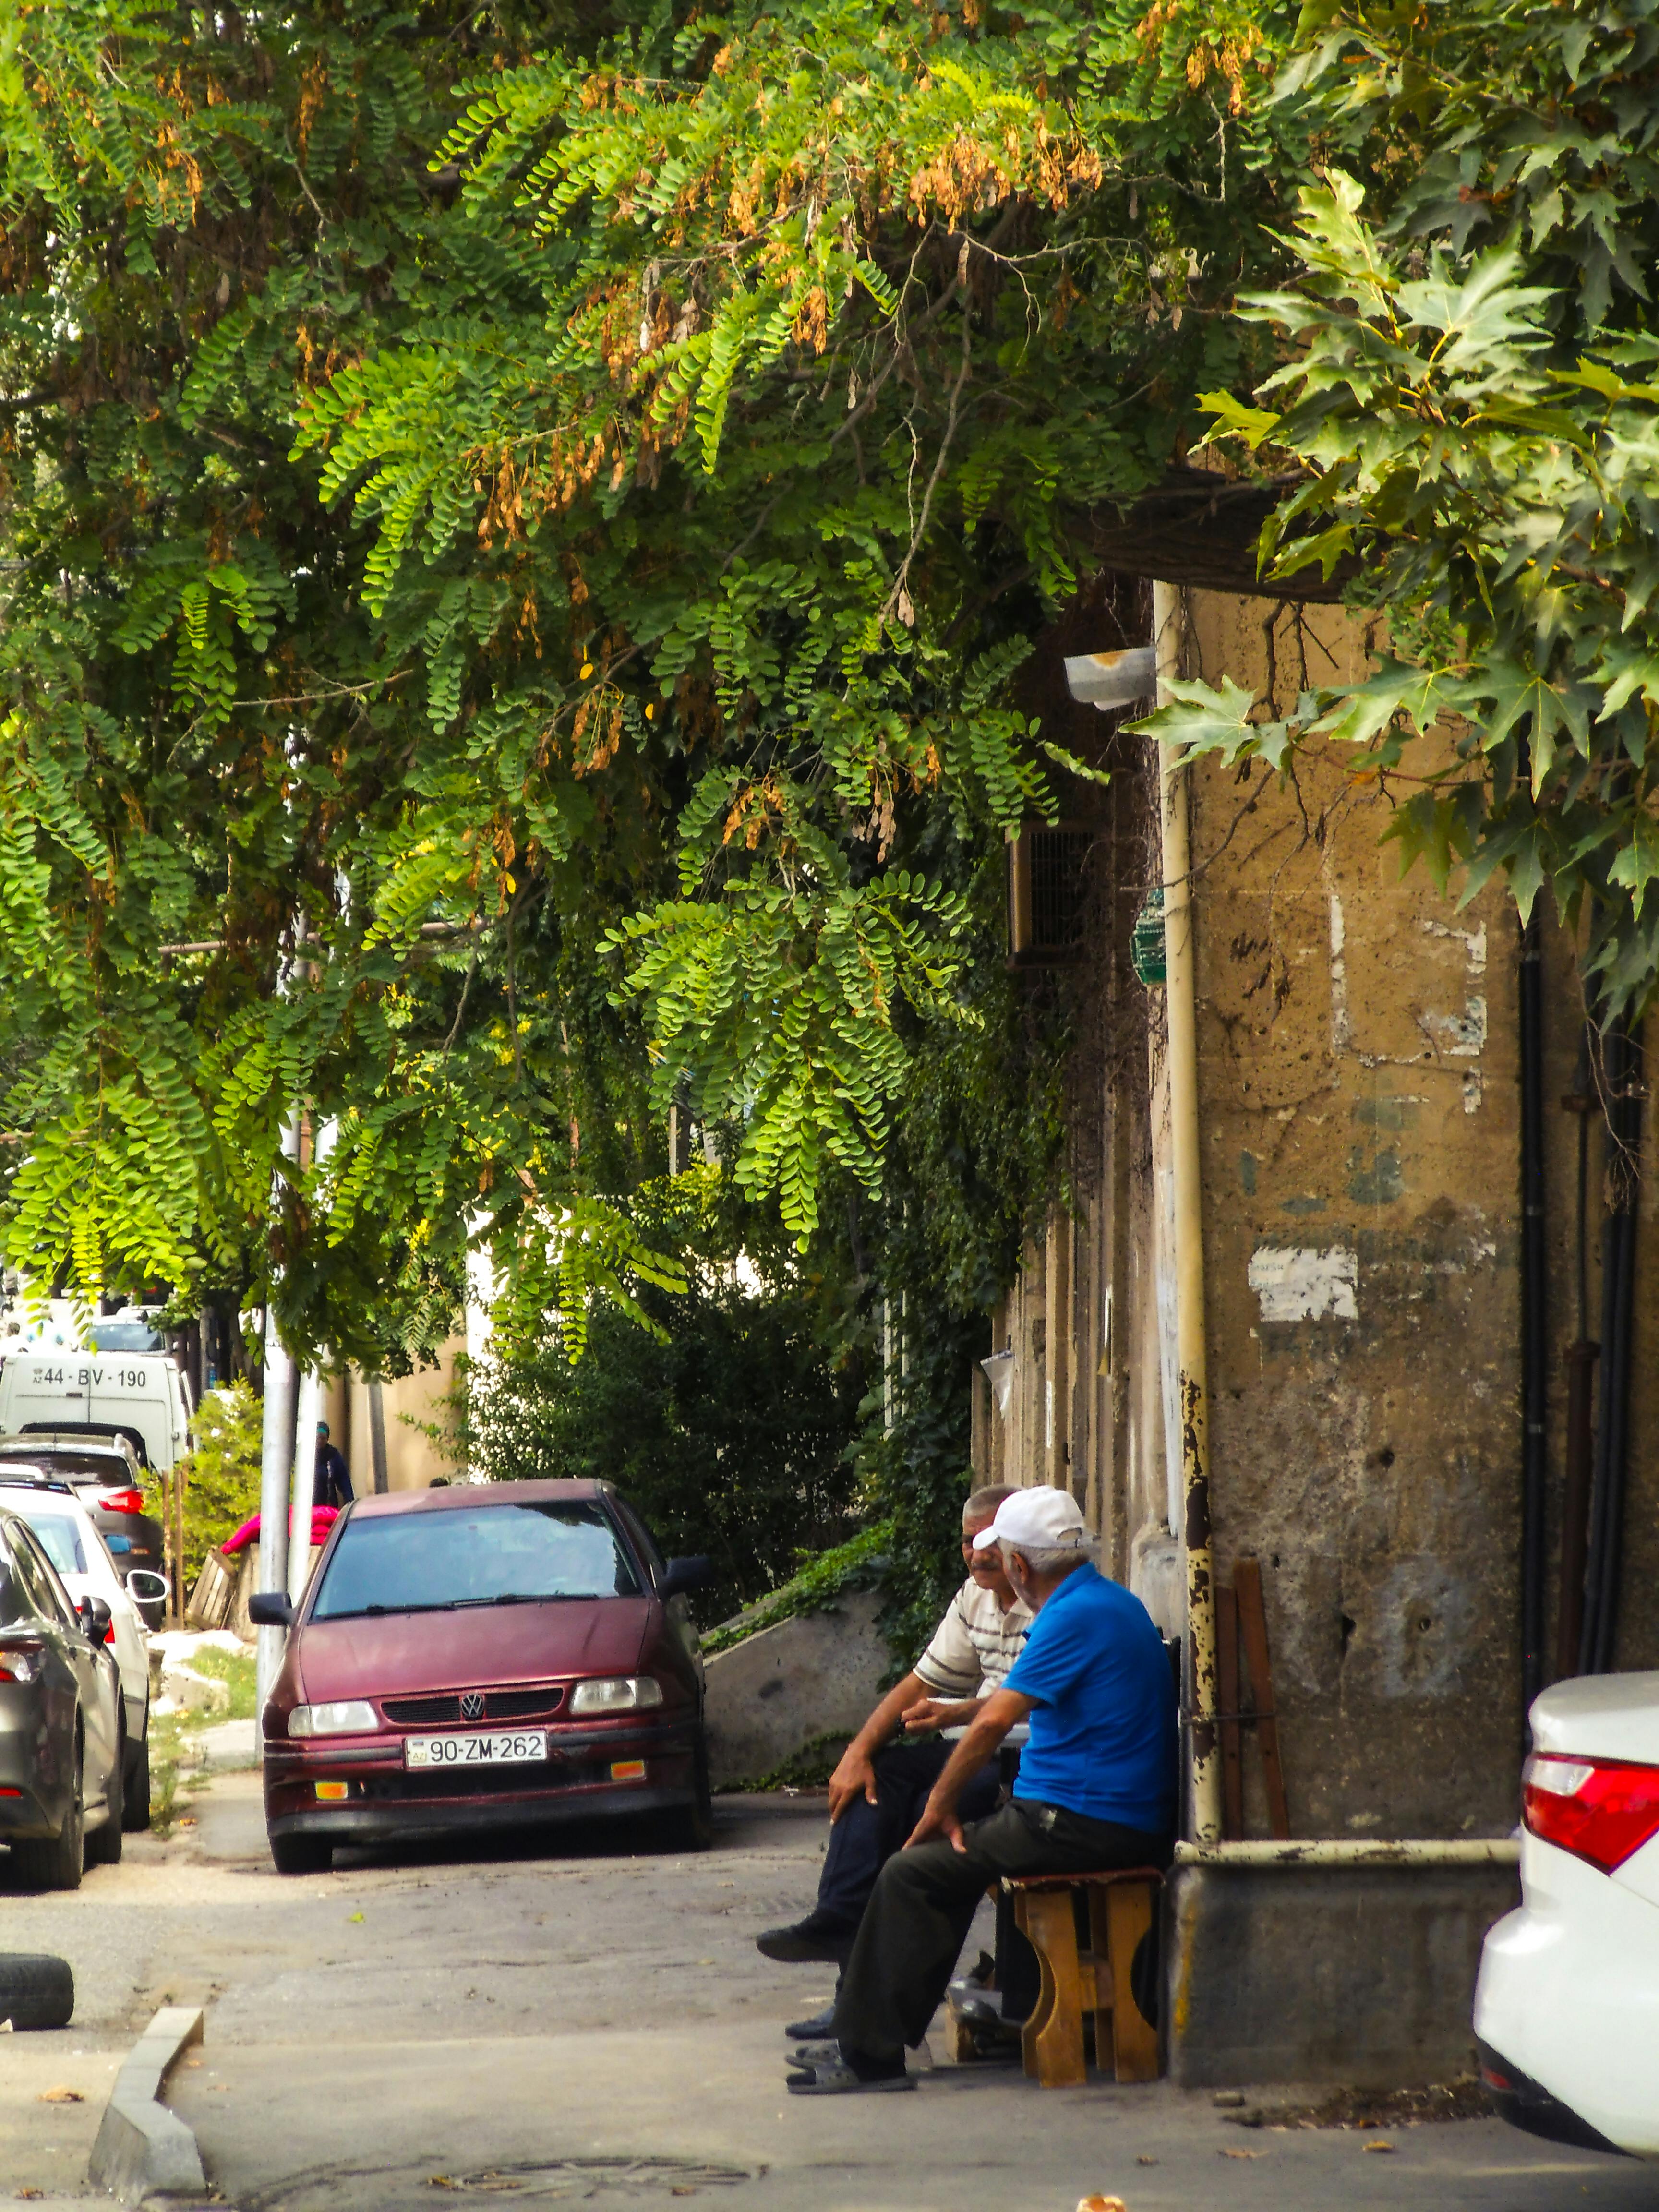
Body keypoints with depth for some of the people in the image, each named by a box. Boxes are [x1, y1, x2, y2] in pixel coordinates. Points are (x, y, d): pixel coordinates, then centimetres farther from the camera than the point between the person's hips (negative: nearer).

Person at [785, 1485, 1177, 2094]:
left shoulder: (1076, 1616, -16)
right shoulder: (1112, 1603, 17)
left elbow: (995, 1721, -19)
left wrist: (941, 1804, -9)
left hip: (1082, 1829, -10)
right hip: (1124, 1822, 10)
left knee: (911, 1873, -8)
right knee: (951, 1859, 19)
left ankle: (869, 2053, -6)